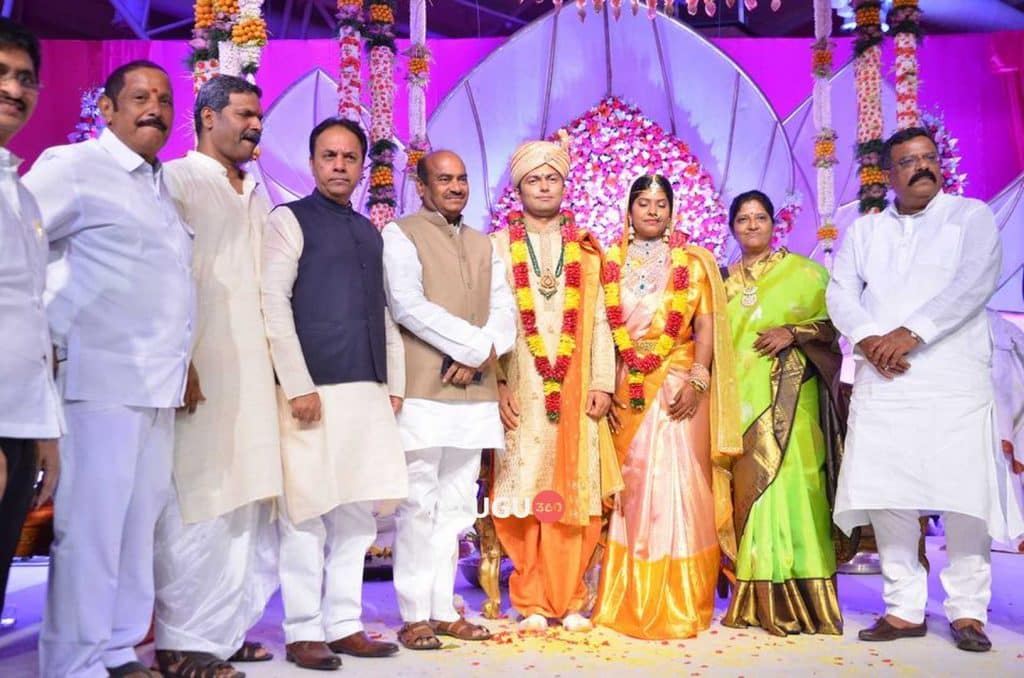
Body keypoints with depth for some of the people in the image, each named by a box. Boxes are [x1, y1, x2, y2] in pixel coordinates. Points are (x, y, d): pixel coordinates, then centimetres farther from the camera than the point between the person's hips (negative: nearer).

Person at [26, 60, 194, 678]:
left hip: (158, 385, 7)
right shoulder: (73, 166, -2)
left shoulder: (163, 187, 20)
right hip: (102, 378, -7)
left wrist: (182, 359, 14)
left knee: (139, 525, 10)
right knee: (91, 525, -4)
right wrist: (49, 342, -11)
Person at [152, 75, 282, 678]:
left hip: (254, 371, 7)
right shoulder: (179, 181, 0)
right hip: (200, 369, -7)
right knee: (199, 505, -6)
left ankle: (226, 628, 18)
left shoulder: (256, 196, 21)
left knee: (245, 502, 8)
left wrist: (276, 366, 13)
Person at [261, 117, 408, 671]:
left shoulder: (370, 233, 18)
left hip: (368, 390, 6)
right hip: (314, 389, -6)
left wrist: (394, 384, 11)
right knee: (308, 513, -1)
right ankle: (303, 632, 10)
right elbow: (273, 304, -8)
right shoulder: (290, 221, 0)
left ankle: (344, 625, 18)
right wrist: (299, 386, -15)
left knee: (356, 512, 8)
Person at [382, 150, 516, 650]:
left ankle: (444, 609, 18)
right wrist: (476, 344, -12)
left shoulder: (483, 244, 20)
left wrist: (478, 355, -8)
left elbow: (505, 310, 11)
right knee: (419, 506, -2)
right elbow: (408, 306, -12)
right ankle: (415, 615, 7)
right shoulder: (400, 234, 1)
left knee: (455, 506, 10)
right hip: (422, 391, -6)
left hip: (474, 393, 6)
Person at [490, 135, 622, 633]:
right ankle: (532, 603, 11)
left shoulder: (586, 249, 12)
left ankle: (570, 601, 12)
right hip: (521, 390, -1)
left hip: (575, 390, 2)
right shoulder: (499, 247, 7)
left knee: (575, 492, 1)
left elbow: (599, 321, 8)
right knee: (525, 493, 0)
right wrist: (496, 384, -9)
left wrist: (603, 382, 0)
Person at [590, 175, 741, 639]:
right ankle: (627, 601, 16)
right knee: (629, 489, 5)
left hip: (677, 387, -2)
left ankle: (677, 606, 5)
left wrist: (698, 381, -12)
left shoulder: (693, 262, 6)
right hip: (625, 389, 2)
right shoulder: (610, 263, 11)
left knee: (675, 485, -5)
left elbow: (708, 327, 0)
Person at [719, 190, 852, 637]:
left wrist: (793, 333, -14)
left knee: (787, 481, -11)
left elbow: (833, 323, 1)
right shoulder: (725, 279, 17)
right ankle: (756, 602, 7)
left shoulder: (802, 271, 5)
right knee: (748, 486, 1)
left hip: (788, 396, -4)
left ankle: (798, 602, -4)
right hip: (739, 398, 4)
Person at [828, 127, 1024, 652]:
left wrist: (911, 333, -16)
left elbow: (974, 284, -7)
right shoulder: (863, 230, 19)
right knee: (885, 493, 0)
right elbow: (840, 293, 7)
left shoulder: (971, 216, 9)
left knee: (963, 495, -5)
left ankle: (967, 610, 8)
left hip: (953, 377, -2)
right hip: (881, 379, 3)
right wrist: (868, 338, -12)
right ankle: (904, 608, 9)